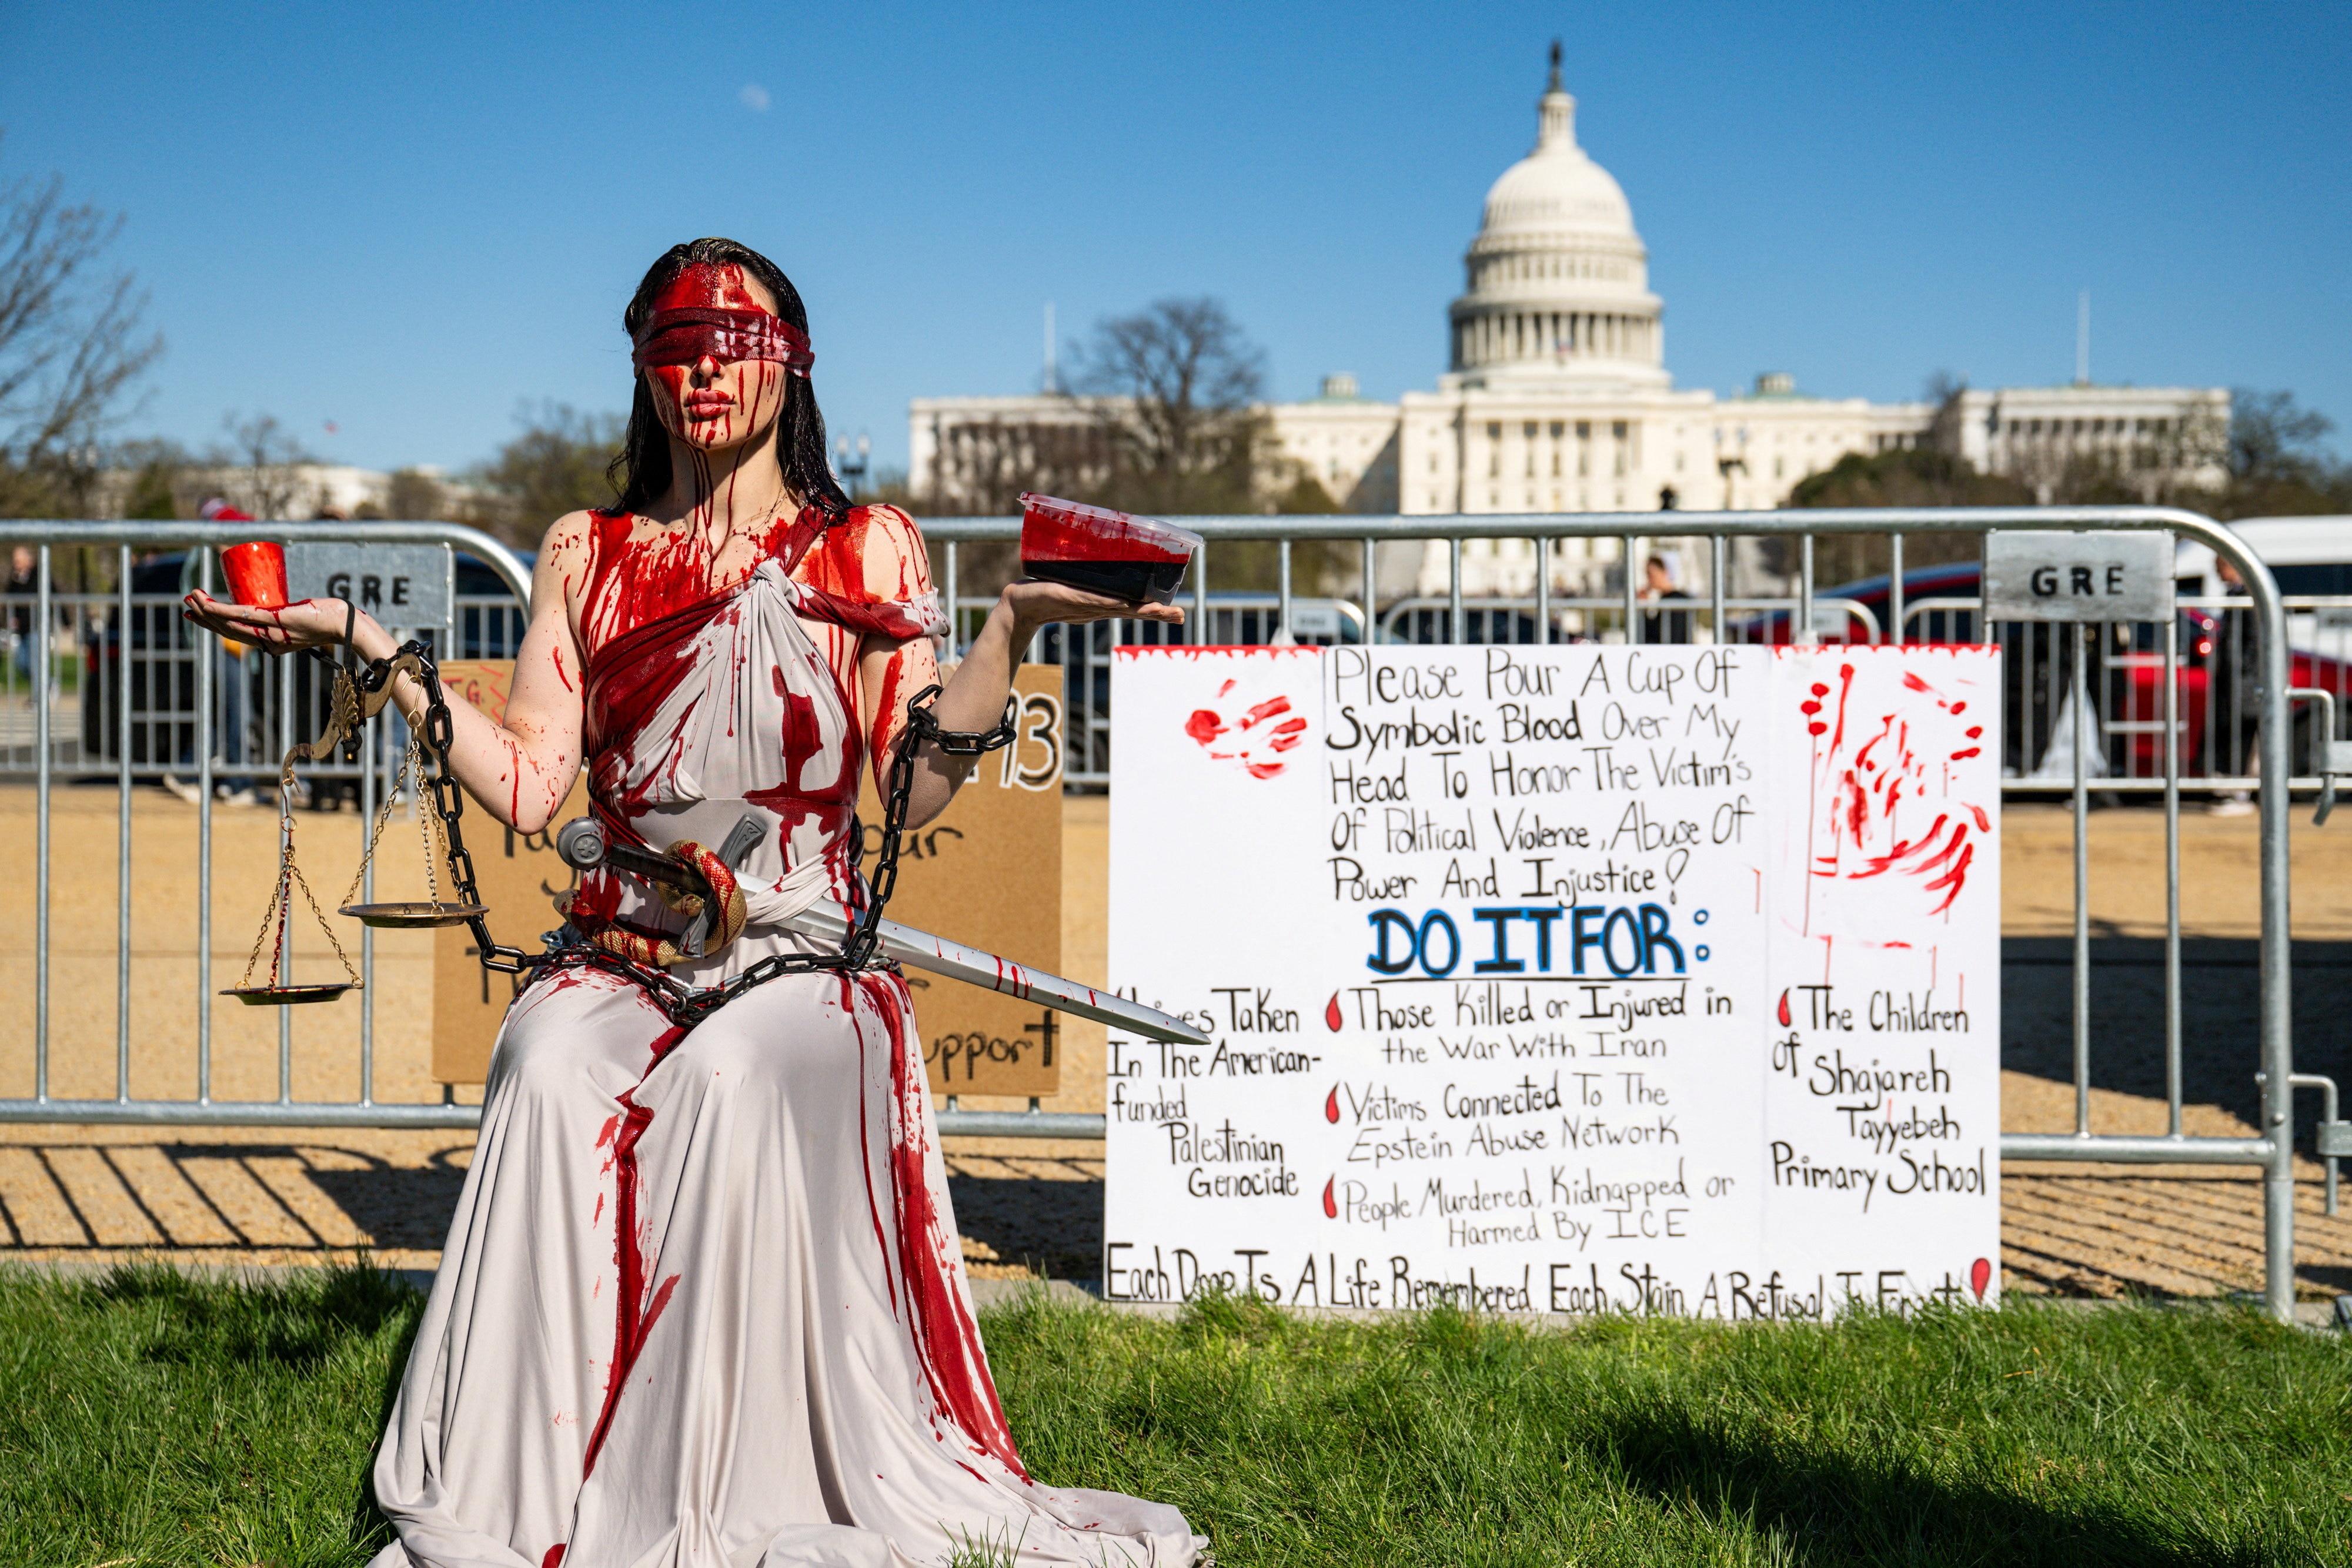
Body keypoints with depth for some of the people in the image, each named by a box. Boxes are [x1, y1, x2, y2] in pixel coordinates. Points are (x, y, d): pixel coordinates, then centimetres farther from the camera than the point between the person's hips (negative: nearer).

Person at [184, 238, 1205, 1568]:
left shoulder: (868, 551, 10)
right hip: (624, 950, 2)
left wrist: (1014, 628, -12)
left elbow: (914, 786, -1)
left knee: (735, 1077, -35)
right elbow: (527, 788, 6)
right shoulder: (588, 559, 16)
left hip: (802, 953, -2)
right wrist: (374, 648, 2)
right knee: (548, 1066, -31)